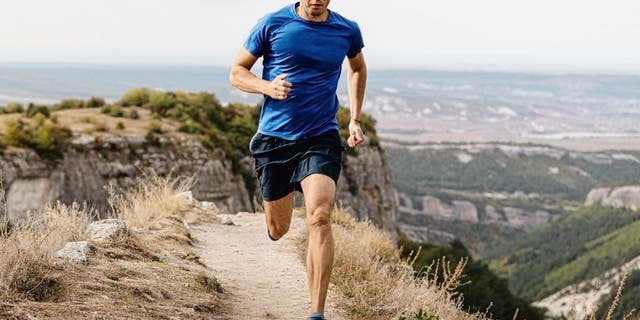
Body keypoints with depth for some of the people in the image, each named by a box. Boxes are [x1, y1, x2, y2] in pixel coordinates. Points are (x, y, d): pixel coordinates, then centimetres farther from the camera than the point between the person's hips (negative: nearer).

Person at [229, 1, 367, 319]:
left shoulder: (347, 31, 2)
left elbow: (357, 68, 24)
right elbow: (237, 73, 3)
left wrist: (355, 120, 17)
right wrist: (268, 87, -18)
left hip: (321, 139, 0)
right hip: (273, 138, 1)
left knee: (320, 217, -23)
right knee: (277, 230, 12)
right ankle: (274, 216, 53)